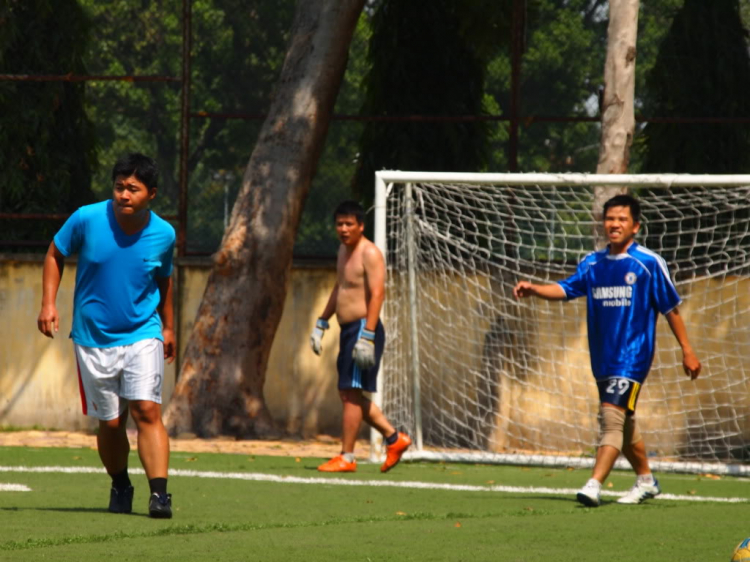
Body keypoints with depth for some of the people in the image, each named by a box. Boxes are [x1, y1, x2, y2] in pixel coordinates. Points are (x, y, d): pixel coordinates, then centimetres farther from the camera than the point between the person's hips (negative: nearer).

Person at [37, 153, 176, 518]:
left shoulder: (163, 234, -7)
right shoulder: (87, 220, -12)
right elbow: (55, 255, 5)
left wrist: (168, 327, 21)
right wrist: (49, 303, -5)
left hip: (143, 334, 0)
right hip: (93, 338, 0)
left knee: (147, 409, -17)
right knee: (110, 423, 6)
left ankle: (159, 494, -20)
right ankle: (120, 486, 30)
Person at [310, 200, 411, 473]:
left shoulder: (370, 254, -13)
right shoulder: (344, 250, 16)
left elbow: (377, 293, -21)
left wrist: (367, 335, -27)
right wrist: (321, 324, 27)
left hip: (363, 328, -10)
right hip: (348, 329, 10)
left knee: (351, 393, -9)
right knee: (348, 393, 12)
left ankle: (346, 458, -5)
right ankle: (394, 438, 21)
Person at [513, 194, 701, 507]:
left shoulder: (649, 263, -5)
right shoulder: (593, 264, 9)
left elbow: (670, 308, 0)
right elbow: (566, 289, -2)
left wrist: (687, 351, 1)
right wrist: (533, 290, -21)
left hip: (633, 355, -6)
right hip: (603, 357, 6)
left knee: (612, 416, -18)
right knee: (623, 422, 16)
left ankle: (594, 486, -26)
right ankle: (646, 481, 33)